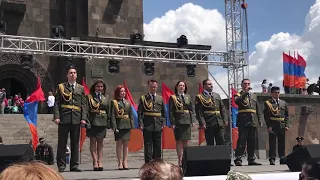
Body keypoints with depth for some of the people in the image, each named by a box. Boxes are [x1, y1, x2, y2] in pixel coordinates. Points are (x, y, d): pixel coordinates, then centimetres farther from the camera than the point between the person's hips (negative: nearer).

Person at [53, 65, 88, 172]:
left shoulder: (81, 88, 13)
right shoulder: (61, 87, 7)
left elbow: (84, 104, 8)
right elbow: (57, 103, 1)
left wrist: (84, 118, -2)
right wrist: (56, 116, -10)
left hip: (76, 119, 2)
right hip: (64, 119, -2)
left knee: (75, 143, 7)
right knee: (62, 143, 1)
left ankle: (74, 165, 13)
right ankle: (61, 165, 7)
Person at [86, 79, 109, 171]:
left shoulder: (106, 97, 14)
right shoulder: (89, 97, 2)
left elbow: (108, 111, 14)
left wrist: (108, 122, 6)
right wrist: (86, 121, -11)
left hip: (102, 122, 3)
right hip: (92, 121, -3)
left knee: (100, 142, 5)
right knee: (93, 141, -3)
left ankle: (100, 161, 5)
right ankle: (95, 161, -3)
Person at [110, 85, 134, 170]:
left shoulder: (128, 102, 13)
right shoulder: (114, 102, -1)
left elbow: (131, 114, 14)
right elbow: (112, 116, -6)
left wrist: (132, 125, 5)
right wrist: (114, 127, -13)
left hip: (127, 125, 4)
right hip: (119, 125, -4)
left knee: (126, 144, 4)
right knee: (119, 144, -1)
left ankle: (125, 162, 8)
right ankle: (120, 162, 4)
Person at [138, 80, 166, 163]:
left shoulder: (160, 98, 12)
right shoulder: (143, 98, 3)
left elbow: (164, 113, 14)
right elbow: (140, 113, -1)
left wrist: (163, 123, 3)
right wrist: (141, 124, -10)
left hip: (158, 125, 3)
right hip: (147, 125, -3)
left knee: (157, 146, 8)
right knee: (148, 145, -2)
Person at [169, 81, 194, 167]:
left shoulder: (188, 97, 14)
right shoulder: (173, 97, 1)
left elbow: (191, 110, 14)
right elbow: (171, 111, -3)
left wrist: (192, 121, 6)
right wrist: (172, 123, -10)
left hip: (187, 121, 4)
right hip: (178, 121, -4)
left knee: (186, 141, 6)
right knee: (179, 140, -3)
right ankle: (180, 159, 0)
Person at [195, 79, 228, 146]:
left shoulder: (217, 95, 19)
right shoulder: (199, 97, -1)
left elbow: (222, 108, 17)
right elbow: (199, 112, -8)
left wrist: (225, 120, 7)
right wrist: (202, 123, -16)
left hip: (219, 124, 5)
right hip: (209, 125, -5)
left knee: (221, 143, 5)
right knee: (210, 144, 0)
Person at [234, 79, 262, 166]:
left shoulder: (254, 96, 23)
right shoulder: (239, 95, 8)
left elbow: (258, 109, 21)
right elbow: (237, 101, -17)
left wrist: (259, 121, 13)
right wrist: (245, 92, -20)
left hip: (253, 121, 5)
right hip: (243, 121, -5)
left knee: (252, 141, 6)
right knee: (242, 140, -10)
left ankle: (251, 159, 12)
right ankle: (238, 159, -10)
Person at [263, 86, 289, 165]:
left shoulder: (283, 103, 16)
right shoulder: (268, 103, 2)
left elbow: (286, 115, 15)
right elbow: (266, 115, -4)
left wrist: (286, 125, 5)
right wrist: (268, 126, -12)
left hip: (282, 126, 4)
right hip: (273, 126, -4)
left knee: (282, 142, 7)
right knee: (272, 143, -3)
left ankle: (282, 158, 14)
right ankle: (272, 159, 0)